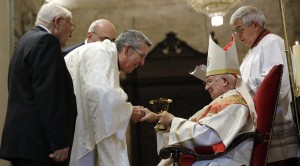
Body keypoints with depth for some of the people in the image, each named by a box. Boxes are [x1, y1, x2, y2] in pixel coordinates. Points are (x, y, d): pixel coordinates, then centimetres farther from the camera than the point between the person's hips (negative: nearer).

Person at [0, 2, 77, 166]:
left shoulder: (26, 40, 19)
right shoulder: (46, 41, -11)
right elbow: (48, 96, -20)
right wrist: (59, 143, -21)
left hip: (22, 140, 10)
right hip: (38, 143, -10)